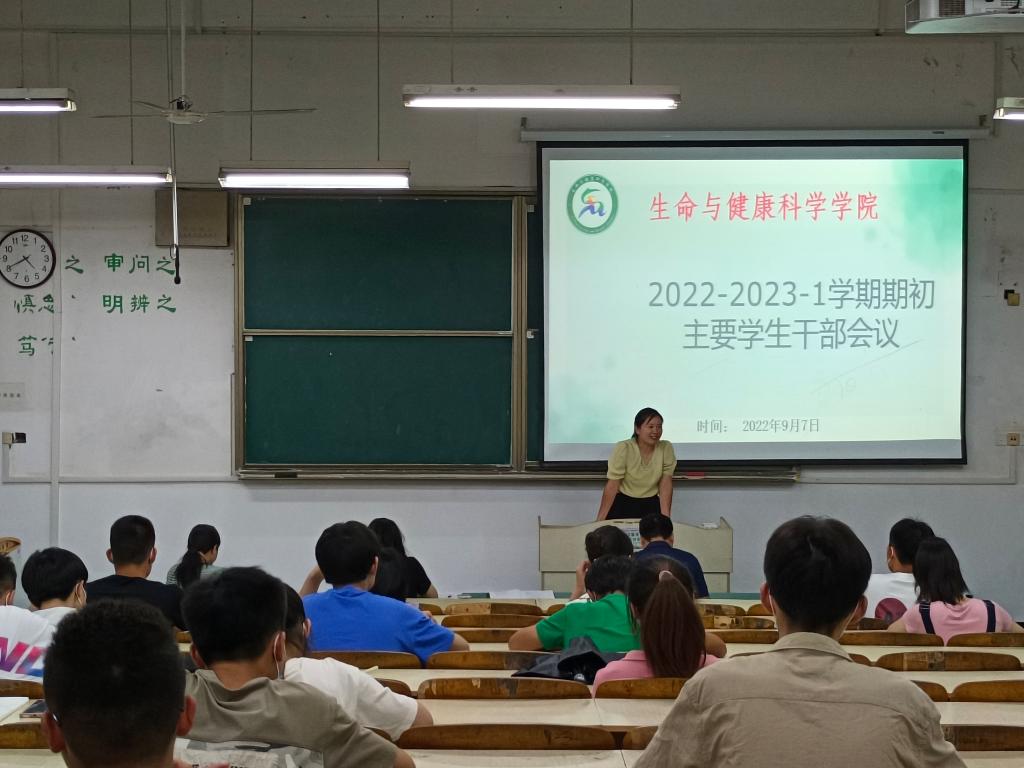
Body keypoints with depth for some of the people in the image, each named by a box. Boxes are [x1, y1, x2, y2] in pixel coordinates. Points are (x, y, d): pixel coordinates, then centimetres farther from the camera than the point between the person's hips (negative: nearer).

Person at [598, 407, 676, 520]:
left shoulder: (666, 448, -9)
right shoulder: (623, 448, -16)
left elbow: (665, 483, -6)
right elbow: (612, 485, -14)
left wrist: (665, 516, -14)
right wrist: (600, 519, -14)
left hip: (651, 504, 2)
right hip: (623, 502, -2)